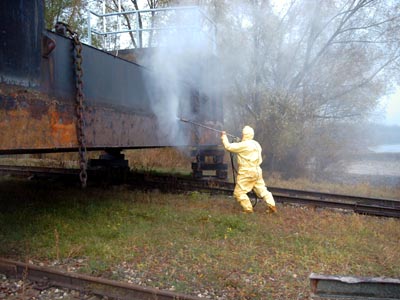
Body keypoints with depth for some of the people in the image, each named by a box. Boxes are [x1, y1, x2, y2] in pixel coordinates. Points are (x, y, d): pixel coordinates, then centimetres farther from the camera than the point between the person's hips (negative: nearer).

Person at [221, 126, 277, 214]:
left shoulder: (244, 145, -16)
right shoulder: (256, 144, 11)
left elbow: (228, 146, -13)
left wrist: (224, 136, 4)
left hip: (247, 173, -8)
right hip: (257, 172, 8)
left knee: (239, 192, 1)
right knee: (262, 189, 14)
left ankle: (248, 209, 4)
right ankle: (272, 206, 10)